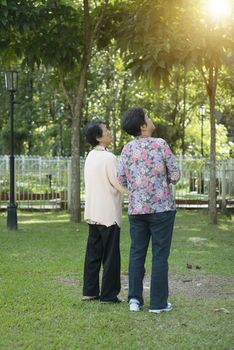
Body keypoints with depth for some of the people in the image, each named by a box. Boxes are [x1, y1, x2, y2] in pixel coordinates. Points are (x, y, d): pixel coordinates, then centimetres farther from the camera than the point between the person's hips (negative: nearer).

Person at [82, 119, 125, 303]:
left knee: (93, 253, 12)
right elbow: (119, 184, -16)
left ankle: (90, 290, 16)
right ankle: (109, 294, 4)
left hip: (93, 212, 8)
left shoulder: (90, 157, 9)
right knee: (111, 255, 0)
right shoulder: (109, 157, -16)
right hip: (108, 213, -8)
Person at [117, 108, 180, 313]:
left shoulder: (127, 149, 2)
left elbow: (121, 180, 1)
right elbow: (175, 175, -8)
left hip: (136, 209, 4)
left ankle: (135, 299, 11)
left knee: (137, 254, 12)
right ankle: (158, 302, 5)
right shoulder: (160, 145, -9)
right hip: (162, 207, -4)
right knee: (160, 255, 3)